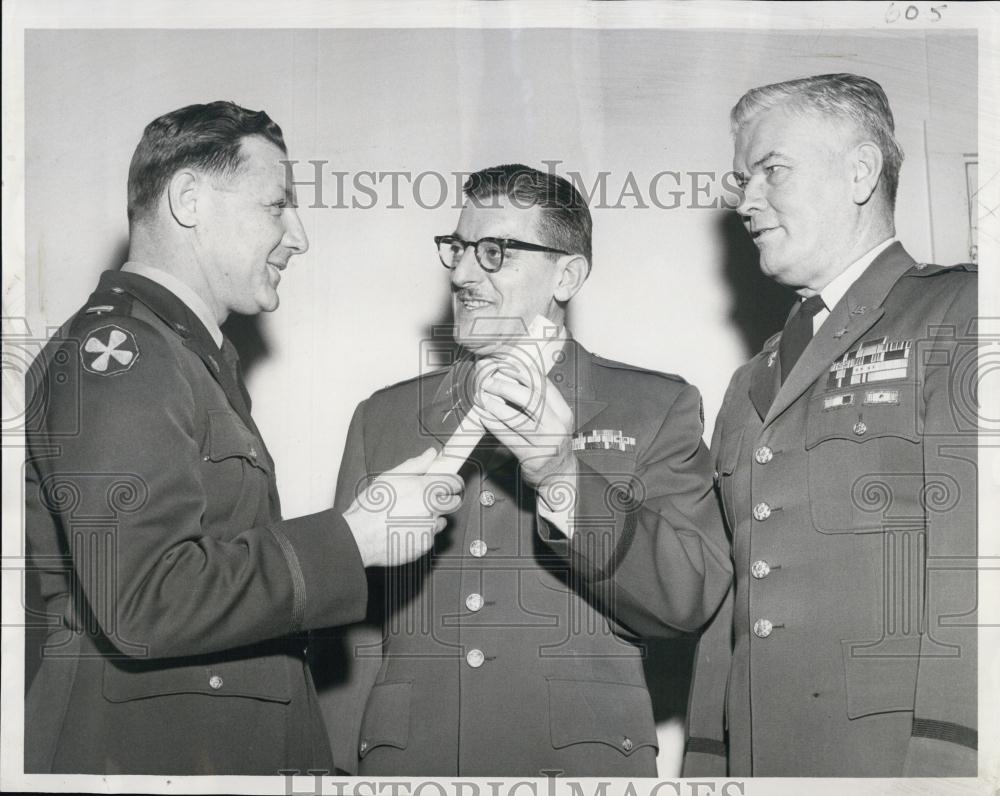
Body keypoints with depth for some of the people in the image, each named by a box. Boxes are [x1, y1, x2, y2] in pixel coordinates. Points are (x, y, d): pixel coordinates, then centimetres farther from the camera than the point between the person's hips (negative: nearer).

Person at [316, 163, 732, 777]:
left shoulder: (657, 407, 1)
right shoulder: (385, 416, 8)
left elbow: (693, 599, -11)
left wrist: (562, 478, -22)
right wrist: (338, 766, -6)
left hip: (584, 758, -1)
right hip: (406, 759, 2)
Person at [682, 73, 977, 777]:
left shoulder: (960, 315, -2)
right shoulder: (750, 389, 21)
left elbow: (976, 555, -13)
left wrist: (946, 751, -21)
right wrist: (705, 757, 9)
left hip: (902, 756, -6)